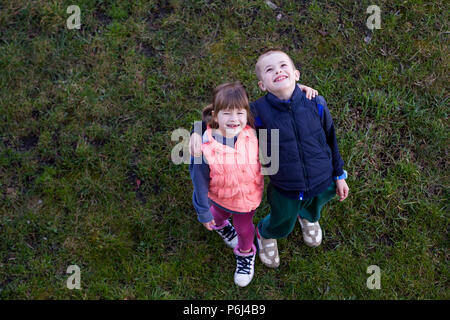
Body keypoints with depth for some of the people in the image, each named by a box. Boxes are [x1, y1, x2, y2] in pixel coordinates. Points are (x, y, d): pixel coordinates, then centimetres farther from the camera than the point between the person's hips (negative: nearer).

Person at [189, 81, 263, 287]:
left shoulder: (252, 135, -29)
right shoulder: (205, 148, -36)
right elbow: (200, 182, -20)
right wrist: (203, 212, -9)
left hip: (249, 197, 1)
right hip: (220, 198, -1)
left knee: (244, 227, 26)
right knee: (219, 214, 33)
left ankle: (245, 254, 59)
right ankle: (219, 224, 72)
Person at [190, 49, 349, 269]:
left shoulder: (316, 104, -17)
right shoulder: (259, 111, -23)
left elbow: (331, 139, -3)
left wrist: (339, 175, 6)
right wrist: (199, 131, -26)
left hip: (322, 184, 2)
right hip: (285, 189, -2)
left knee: (313, 210, 33)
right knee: (281, 224, 23)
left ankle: (306, 217, 71)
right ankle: (265, 235, 60)